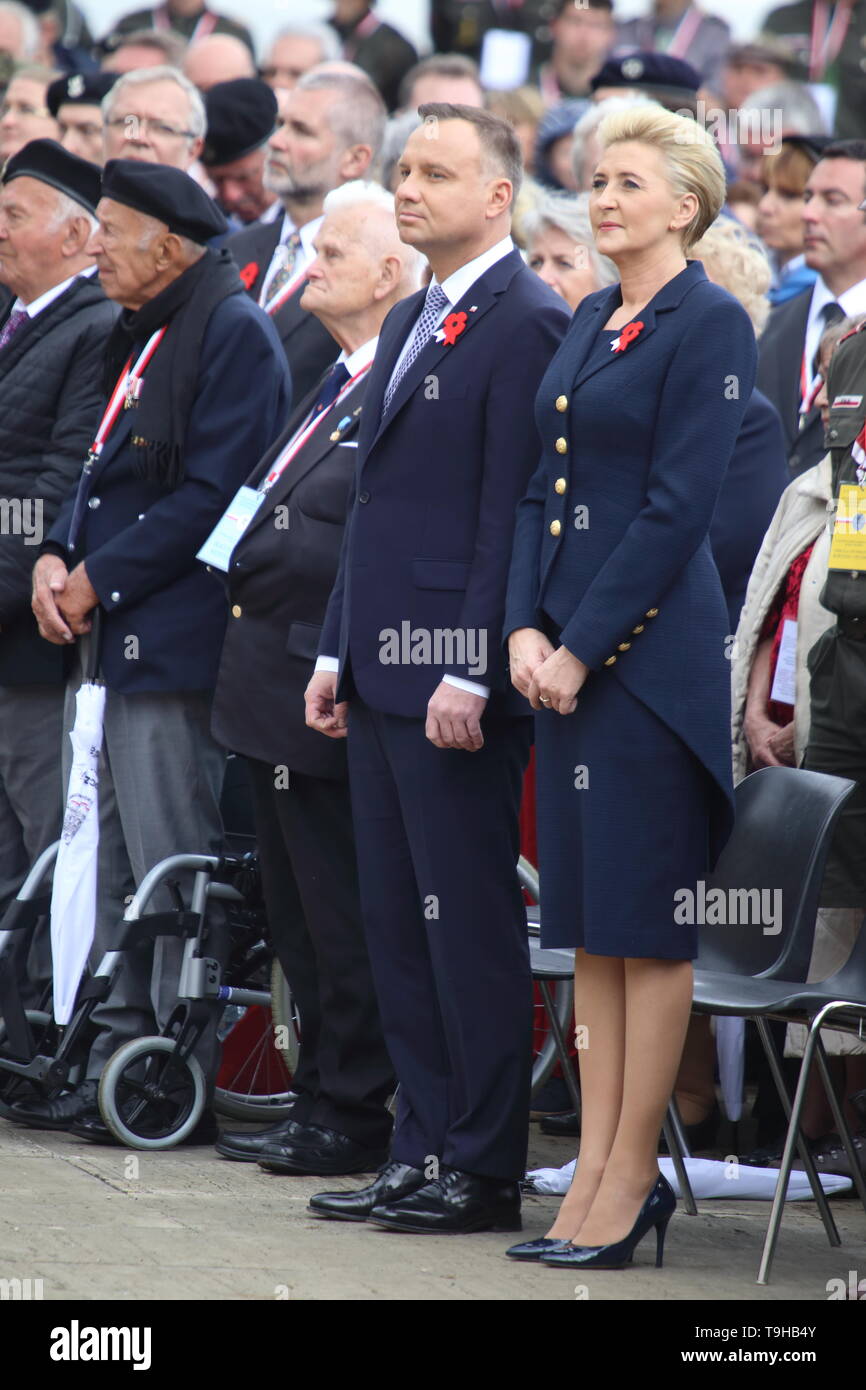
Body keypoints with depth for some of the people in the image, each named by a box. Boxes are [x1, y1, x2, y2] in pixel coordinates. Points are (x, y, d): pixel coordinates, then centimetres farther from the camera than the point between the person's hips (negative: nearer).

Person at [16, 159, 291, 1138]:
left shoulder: (231, 331, -12)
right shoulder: (141, 334, 17)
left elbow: (213, 494, -18)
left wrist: (101, 579, -15)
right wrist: (57, 556, 3)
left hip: (176, 642, -10)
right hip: (116, 641, 10)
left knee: (172, 871, -6)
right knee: (120, 874, 12)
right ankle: (115, 1066, 17)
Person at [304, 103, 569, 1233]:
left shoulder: (525, 323, -11)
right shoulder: (410, 323, 18)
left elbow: (512, 512, -16)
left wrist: (472, 674, -20)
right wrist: (338, 652, 17)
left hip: (459, 674, -9)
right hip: (385, 672, 9)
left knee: (472, 927, -4)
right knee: (398, 923, 11)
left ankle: (484, 1171, 1)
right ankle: (422, 1151, 17)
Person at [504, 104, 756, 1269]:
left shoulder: (710, 325, -9)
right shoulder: (590, 324, 16)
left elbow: (679, 507, -15)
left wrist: (582, 648, -15)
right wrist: (525, 628, 1)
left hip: (651, 644, -8)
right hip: (567, 650, 8)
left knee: (648, 920, -3)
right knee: (590, 921, 9)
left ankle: (631, 1181, 2)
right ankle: (597, 1174, 13)